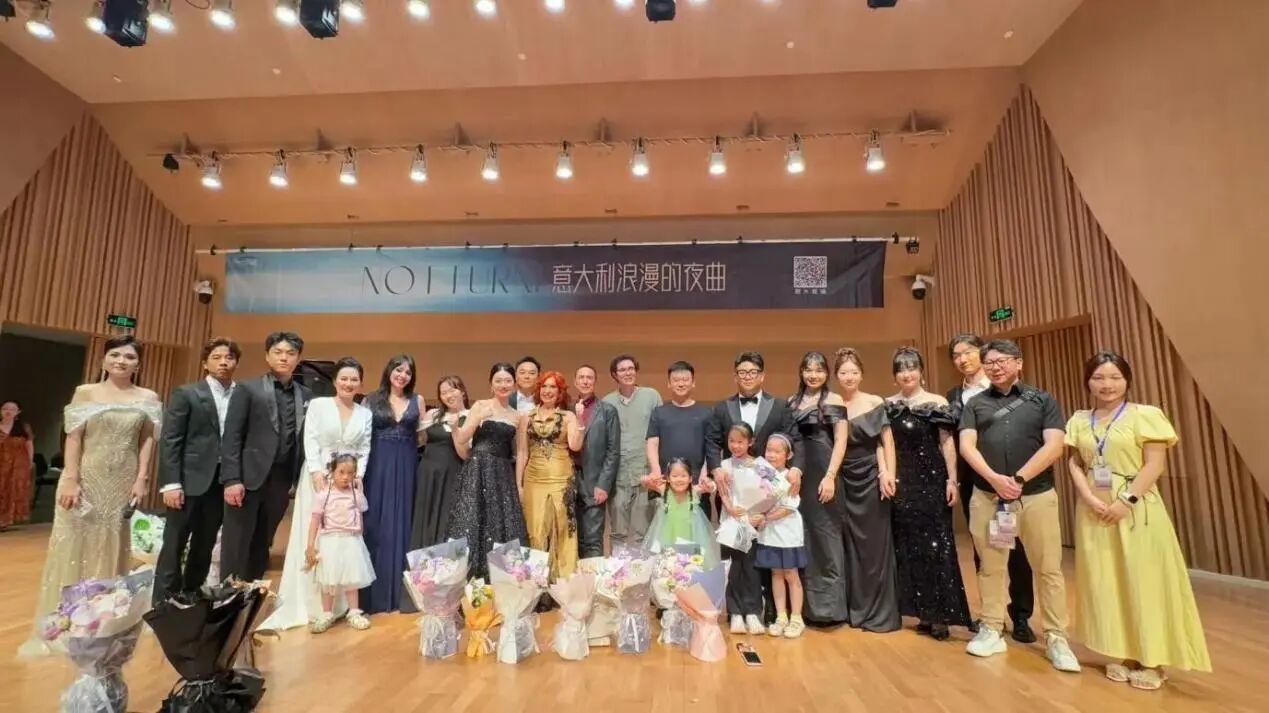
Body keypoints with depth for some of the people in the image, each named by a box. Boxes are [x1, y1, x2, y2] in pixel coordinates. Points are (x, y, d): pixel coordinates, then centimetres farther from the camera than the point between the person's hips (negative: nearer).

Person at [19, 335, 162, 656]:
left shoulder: (148, 399, 5)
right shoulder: (85, 392, 2)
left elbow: (147, 441, 3)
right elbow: (73, 438, -3)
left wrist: (142, 479, -4)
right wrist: (70, 480, -10)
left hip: (123, 484, 1)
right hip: (86, 479, -1)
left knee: (111, 550, 8)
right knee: (72, 548, 3)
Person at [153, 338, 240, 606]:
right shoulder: (185, 394, -2)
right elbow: (169, 441, -6)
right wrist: (171, 483, -13)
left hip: (222, 482, 3)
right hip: (190, 481, -3)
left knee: (204, 547, 13)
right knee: (174, 546, 3)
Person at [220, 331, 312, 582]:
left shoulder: (307, 396, 8)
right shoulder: (247, 389, -1)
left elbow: (307, 440, 6)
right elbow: (231, 437, -6)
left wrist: (302, 481, 0)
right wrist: (232, 479, -13)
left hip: (282, 481, 3)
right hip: (250, 478, -3)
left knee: (262, 545, 13)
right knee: (236, 545, 3)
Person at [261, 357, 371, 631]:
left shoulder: (365, 414, 10)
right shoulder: (318, 404, 3)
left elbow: (365, 450, 6)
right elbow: (310, 440, -3)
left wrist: (358, 475, -7)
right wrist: (316, 471, -13)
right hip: (319, 476, -2)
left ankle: (340, 603, 11)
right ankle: (311, 601, 10)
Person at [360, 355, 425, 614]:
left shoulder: (417, 400, 8)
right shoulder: (372, 399, 4)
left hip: (405, 468, 2)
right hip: (377, 466, -1)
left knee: (401, 523, 7)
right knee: (376, 524, 2)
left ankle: (399, 589, 18)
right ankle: (374, 591, 14)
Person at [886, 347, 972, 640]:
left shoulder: (936, 403, -3)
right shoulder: (887, 405, 6)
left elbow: (947, 443, -4)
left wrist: (952, 480, -9)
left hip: (931, 481, -3)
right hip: (902, 483, 4)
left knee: (935, 545, -1)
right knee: (908, 546, 8)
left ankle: (940, 614, 7)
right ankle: (923, 612, 20)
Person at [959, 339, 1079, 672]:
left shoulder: (1043, 401, 7)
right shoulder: (976, 404, 10)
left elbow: (1054, 446, -5)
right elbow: (966, 446, -1)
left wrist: (1018, 478, -14)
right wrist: (994, 478, -16)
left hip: (1037, 495, -1)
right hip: (986, 495, 1)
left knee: (1049, 568, 4)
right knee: (990, 566, 9)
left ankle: (1056, 638, 16)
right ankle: (992, 631, 19)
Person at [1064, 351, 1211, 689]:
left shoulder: (1145, 415, -5)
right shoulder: (1079, 420, 7)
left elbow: (1155, 464, -10)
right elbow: (1075, 463, 5)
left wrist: (1126, 500, -17)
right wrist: (1090, 499, -10)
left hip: (1136, 510, -4)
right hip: (1095, 511, 4)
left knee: (1142, 581, 1)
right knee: (1104, 581, 8)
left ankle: (1150, 660, 14)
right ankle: (1120, 654, 19)